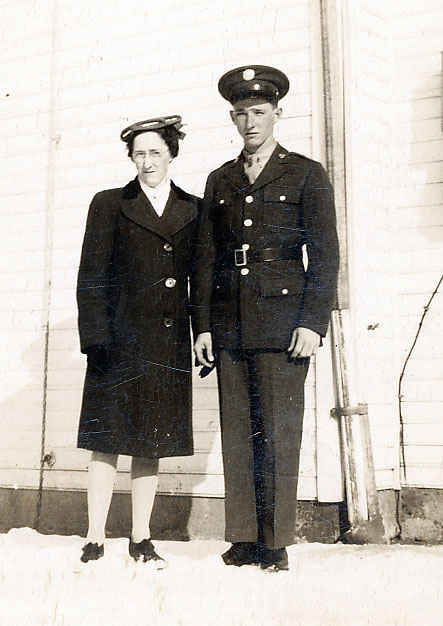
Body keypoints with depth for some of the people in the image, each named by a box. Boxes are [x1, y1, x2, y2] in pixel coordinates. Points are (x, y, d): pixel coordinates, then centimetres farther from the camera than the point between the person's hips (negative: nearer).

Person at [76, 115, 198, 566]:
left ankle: (141, 540, 19)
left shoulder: (192, 209, 12)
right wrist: (96, 338, -8)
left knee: (152, 444, 8)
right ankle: (95, 540, 11)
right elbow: (90, 279, 1)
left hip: (169, 344, 2)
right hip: (119, 342, -2)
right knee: (107, 442, 0)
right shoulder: (109, 205, 6)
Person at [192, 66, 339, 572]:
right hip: (229, 325, 4)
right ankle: (244, 540, 13)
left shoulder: (306, 174, 7)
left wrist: (313, 323, -10)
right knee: (237, 435, 4)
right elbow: (205, 259, 15)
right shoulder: (219, 181, 18)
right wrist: (202, 326, 7)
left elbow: (325, 255, 0)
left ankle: (276, 543, 7)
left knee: (279, 434, -3)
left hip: (282, 322, -4)